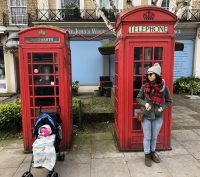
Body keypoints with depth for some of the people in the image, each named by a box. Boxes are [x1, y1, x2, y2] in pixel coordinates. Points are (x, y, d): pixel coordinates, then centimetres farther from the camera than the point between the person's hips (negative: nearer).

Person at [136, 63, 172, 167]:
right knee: (147, 137, 11)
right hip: (146, 116, -1)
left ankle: (152, 153, 40)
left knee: (154, 137, 18)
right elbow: (138, 98, 5)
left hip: (158, 117, 1)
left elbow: (169, 101, 4)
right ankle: (147, 155, 29)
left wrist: (162, 107, -14)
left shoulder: (164, 87, -7)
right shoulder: (145, 86, -7)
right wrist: (145, 103, -14)